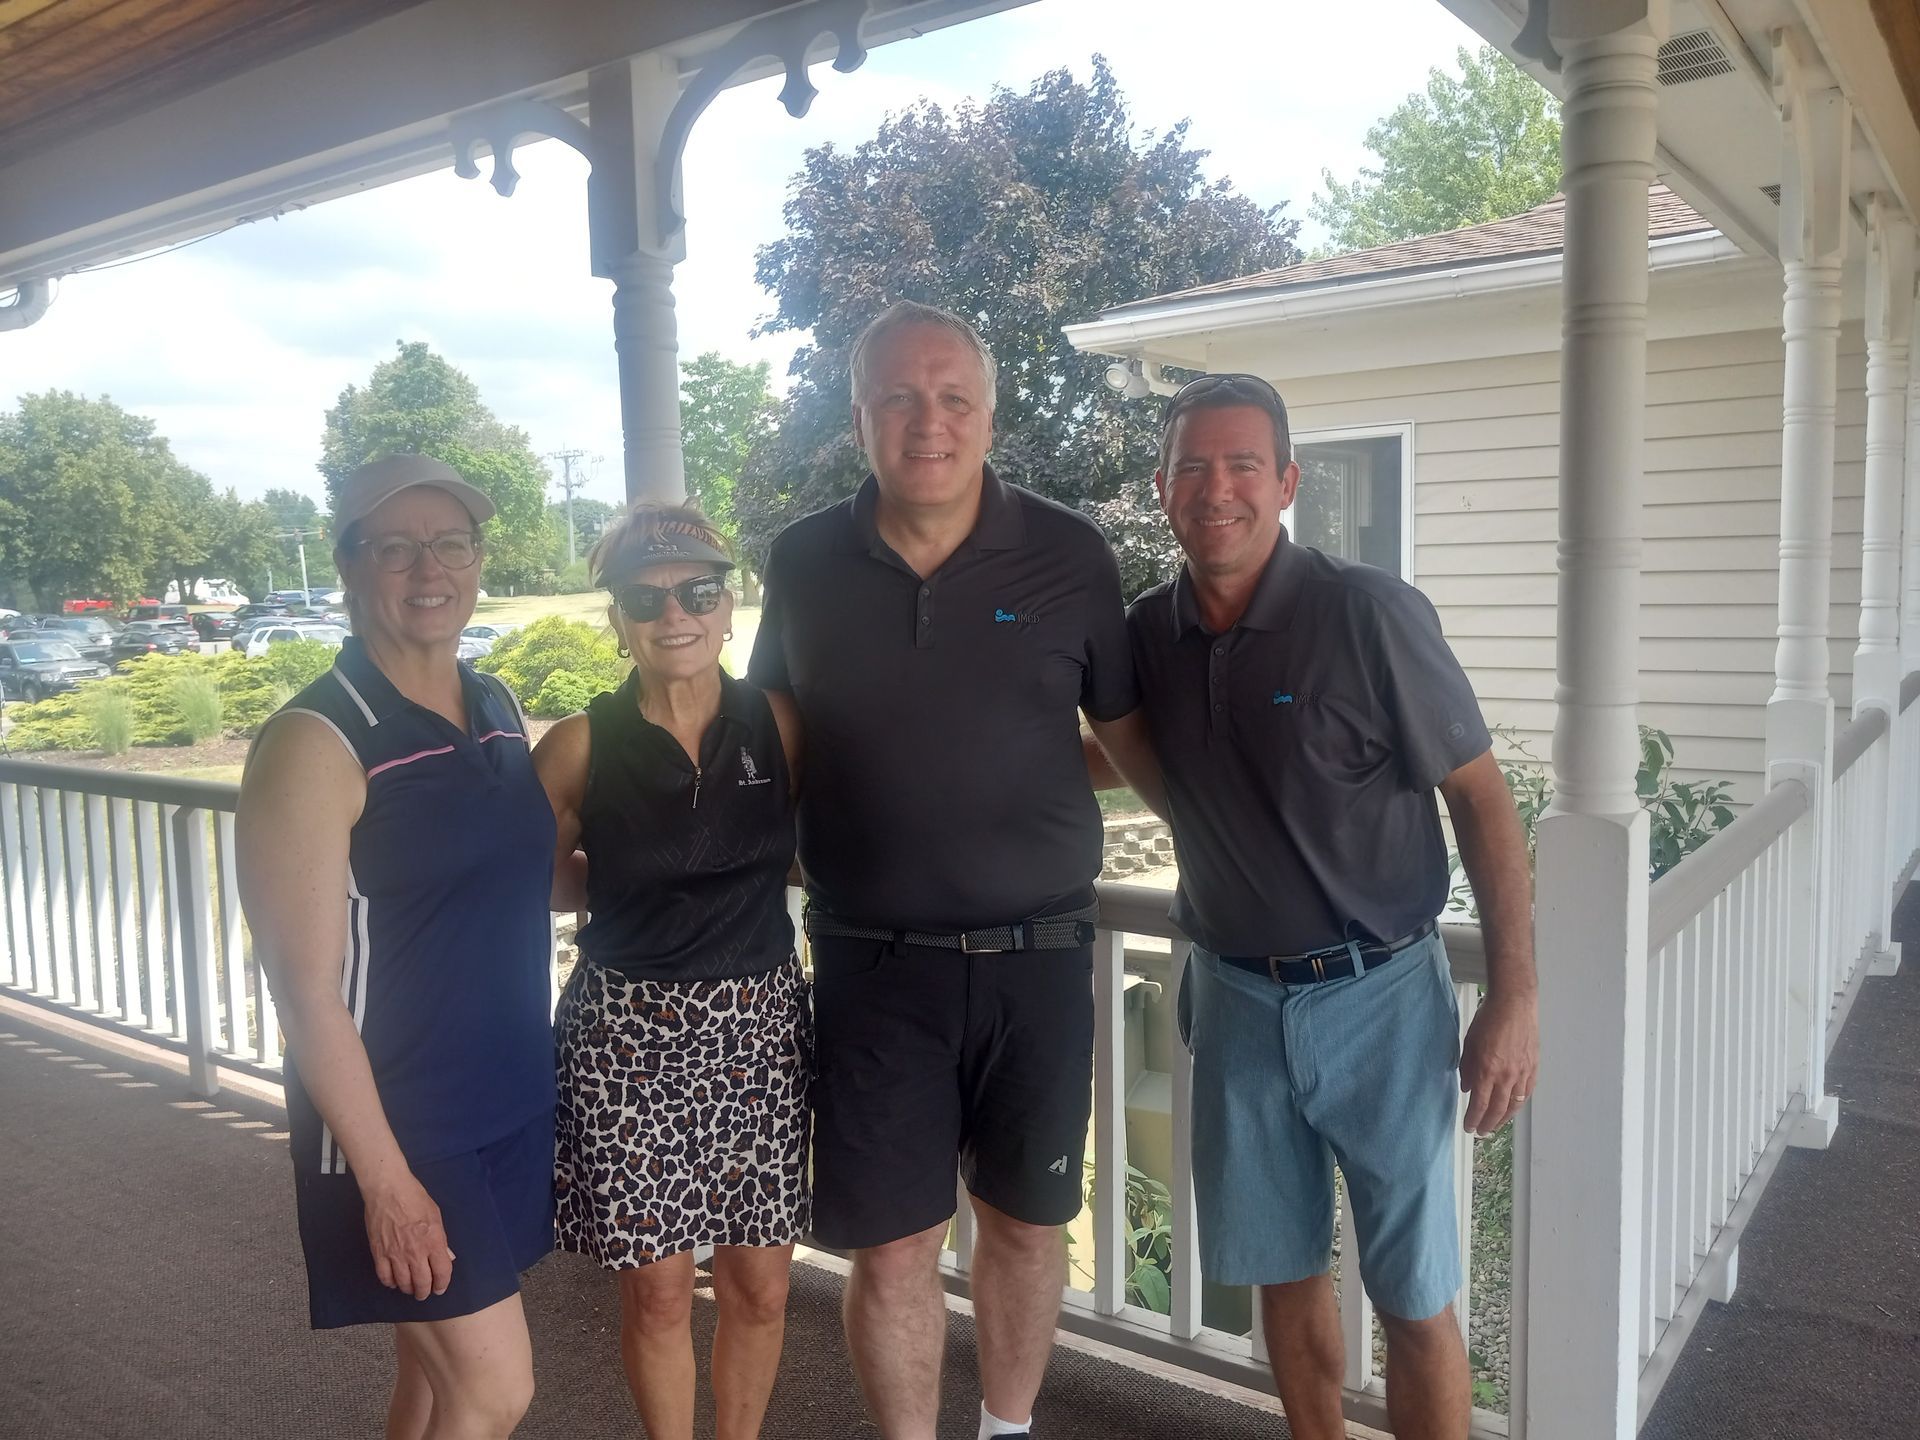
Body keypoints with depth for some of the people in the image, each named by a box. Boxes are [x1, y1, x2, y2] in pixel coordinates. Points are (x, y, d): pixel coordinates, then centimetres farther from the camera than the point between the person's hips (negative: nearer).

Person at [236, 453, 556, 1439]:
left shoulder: (499, 710, 5)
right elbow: (307, 991, -17)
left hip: (513, 1108, 6)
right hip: (397, 1127, -6)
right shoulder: (316, 744, -16)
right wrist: (385, 1180, -16)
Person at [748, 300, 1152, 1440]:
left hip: (1036, 959, 1)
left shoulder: (1068, 554, -4)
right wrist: (808, 858, 8)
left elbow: (1126, 729, 6)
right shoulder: (805, 563, 0)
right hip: (876, 964, 0)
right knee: (892, 1248, 8)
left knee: (1027, 1222, 17)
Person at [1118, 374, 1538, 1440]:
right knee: (1283, 1270, 17)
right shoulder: (1149, 633, 0)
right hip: (1234, 998, 4)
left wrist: (1513, 998, -12)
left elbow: (1481, 797, -10)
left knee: (1412, 1294, 6)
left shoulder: (1369, 613, -14)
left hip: (1377, 995, -4)